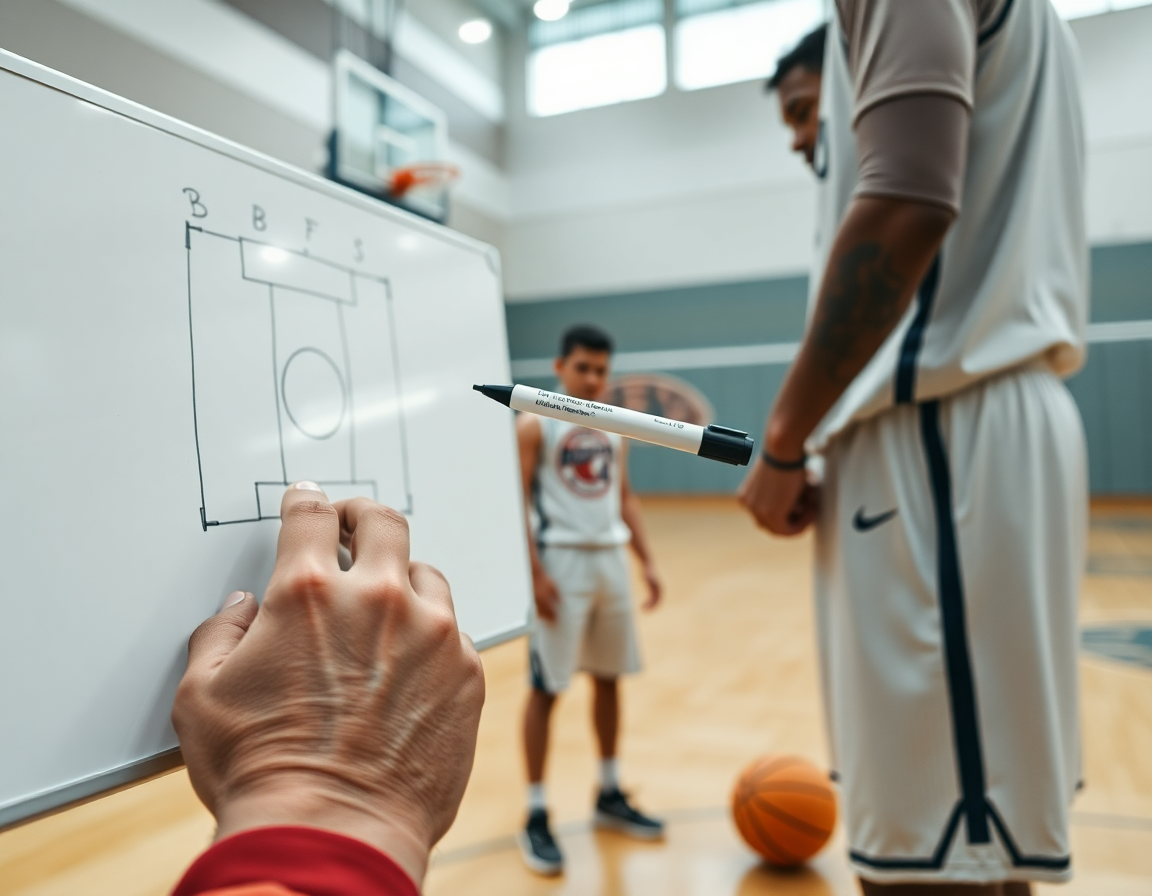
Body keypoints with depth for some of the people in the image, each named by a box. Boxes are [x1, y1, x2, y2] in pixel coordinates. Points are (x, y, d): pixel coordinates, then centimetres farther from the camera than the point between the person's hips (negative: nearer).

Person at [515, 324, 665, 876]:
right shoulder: (534, 425, -5)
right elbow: (517, 504, -10)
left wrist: (646, 562, 10)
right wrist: (535, 573, -18)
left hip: (611, 561, 6)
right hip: (562, 562, -6)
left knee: (608, 679, 13)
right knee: (546, 689, -1)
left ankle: (609, 797, 28)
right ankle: (536, 817, 9)